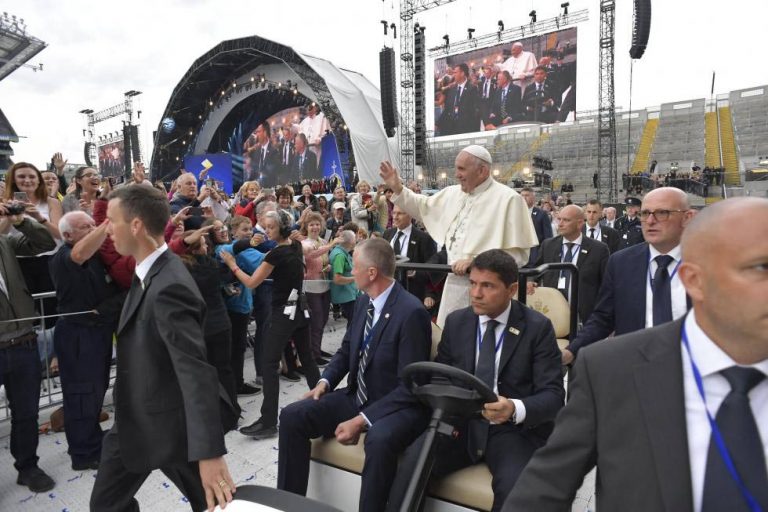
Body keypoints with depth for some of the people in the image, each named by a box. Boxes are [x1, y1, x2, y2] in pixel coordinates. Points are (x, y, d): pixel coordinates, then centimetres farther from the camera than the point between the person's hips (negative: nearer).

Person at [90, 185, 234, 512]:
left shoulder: (169, 286, -29)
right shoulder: (147, 273, 2)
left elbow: (197, 371, -33)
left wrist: (210, 453, -36)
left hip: (170, 423, -9)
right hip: (133, 419, 9)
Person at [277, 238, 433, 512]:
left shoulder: (412, 312, -21)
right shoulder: (363, 301, 2)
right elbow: (346, 349, 17)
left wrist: (362, 420, -25)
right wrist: (325, 382, -2)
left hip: (395, 406, -7)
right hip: (356, 396, 8)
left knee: (379, 439, -39)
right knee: (292, 416, -5)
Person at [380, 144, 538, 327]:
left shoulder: (508, 199, -12)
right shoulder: (452, 193, 9)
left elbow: (517, 254, -15)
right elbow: (424, 206, 24)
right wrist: (397, 188, 12)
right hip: (455, 282, 6)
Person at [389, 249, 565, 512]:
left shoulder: (538, 327, -5)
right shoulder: (456, 322, 6)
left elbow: (553, 395, -9)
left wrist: (515, 409, -30)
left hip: (515, 429, -2)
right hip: (461, 423, 2)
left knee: (515, 485, -32)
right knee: (413, 461, -25)